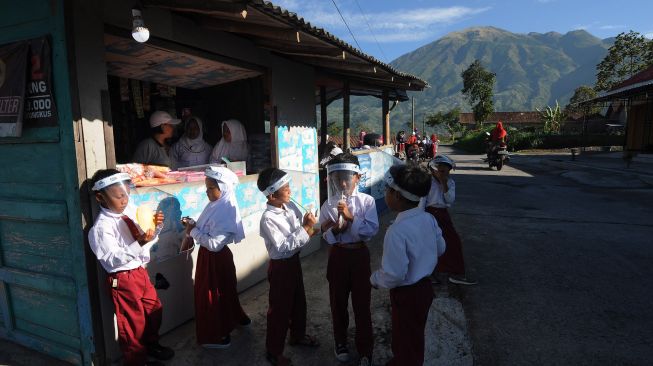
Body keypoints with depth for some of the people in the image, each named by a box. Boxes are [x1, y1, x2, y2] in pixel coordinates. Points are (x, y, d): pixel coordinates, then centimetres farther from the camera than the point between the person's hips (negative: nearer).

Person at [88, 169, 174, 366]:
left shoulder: (131, 211, -4)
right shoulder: (101, 227, -22)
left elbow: (147, 241, 7)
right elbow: (112, 260, -24)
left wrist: (153, 226, -13)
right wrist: (139, 244, -34)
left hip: (140, 271, 7)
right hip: (123, 279, -7)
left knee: (154, 310, 24)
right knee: (133, 321, 12)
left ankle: (151, 344, 50)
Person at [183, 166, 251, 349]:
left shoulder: (226, 211, -27)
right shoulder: (216, 205, 2)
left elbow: (214, 243, -29)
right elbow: (206, 230, 9)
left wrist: (193, 231, -20)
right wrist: (193, 226, -8)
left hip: (215, 258, -9)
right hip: (210, 257, 9)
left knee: (212, 294, 7)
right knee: (223, 291, 24)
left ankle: (218, 336, 25)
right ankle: (235, 318, 45)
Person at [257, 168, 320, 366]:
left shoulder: (290, 206, -4)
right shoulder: (268, 219, -26)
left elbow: (302, 235, 3)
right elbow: (282, 247, -28)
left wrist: (309, 225, -19)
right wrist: (305, 228, -29)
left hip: (295, 261, 7)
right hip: (280, 266, -7)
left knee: (299, 301, 24)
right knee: (279, 308, 9)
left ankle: (298, 335, 49)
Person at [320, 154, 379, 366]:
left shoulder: (367, 201, -8)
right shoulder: (329, 205, -5)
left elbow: (372, 230, -17)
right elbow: (325, 236, -2)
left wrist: (351, 217, -27)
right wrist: (335, 230, -23)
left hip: (359, 254, -1)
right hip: (338, 255, 2)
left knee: (362, 302, 9)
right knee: (338, 301, 16)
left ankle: (365, 349, 30)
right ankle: (340, 341, 40)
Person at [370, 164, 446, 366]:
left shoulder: (397, 231, -32)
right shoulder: (429, 219, -7)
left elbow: (394, 276, -29)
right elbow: (440, 248, 8)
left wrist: (375, 279, -10)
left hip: (407, 295, -8)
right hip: (424, 287, 8)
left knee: (406, 344, 16)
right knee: (414, 339, 29)